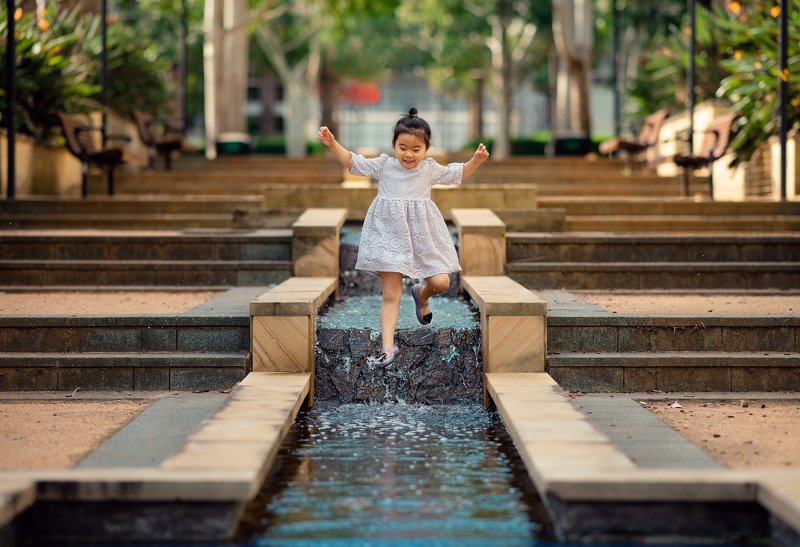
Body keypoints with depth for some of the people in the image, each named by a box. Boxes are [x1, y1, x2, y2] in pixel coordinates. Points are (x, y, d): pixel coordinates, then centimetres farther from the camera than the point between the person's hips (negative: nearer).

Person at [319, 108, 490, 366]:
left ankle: (421, 295, 31)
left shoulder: (430, 169, 3)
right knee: (390, 294, -4)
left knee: (441, 282, -6)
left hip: (421, 235, 2)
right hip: (389, 234, -2)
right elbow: (352, 162, 1)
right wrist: (333, 144, -11)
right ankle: (388, 346, -5)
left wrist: (476, 161, 0)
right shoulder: (383, 166, -1)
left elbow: (458, 174, 15)